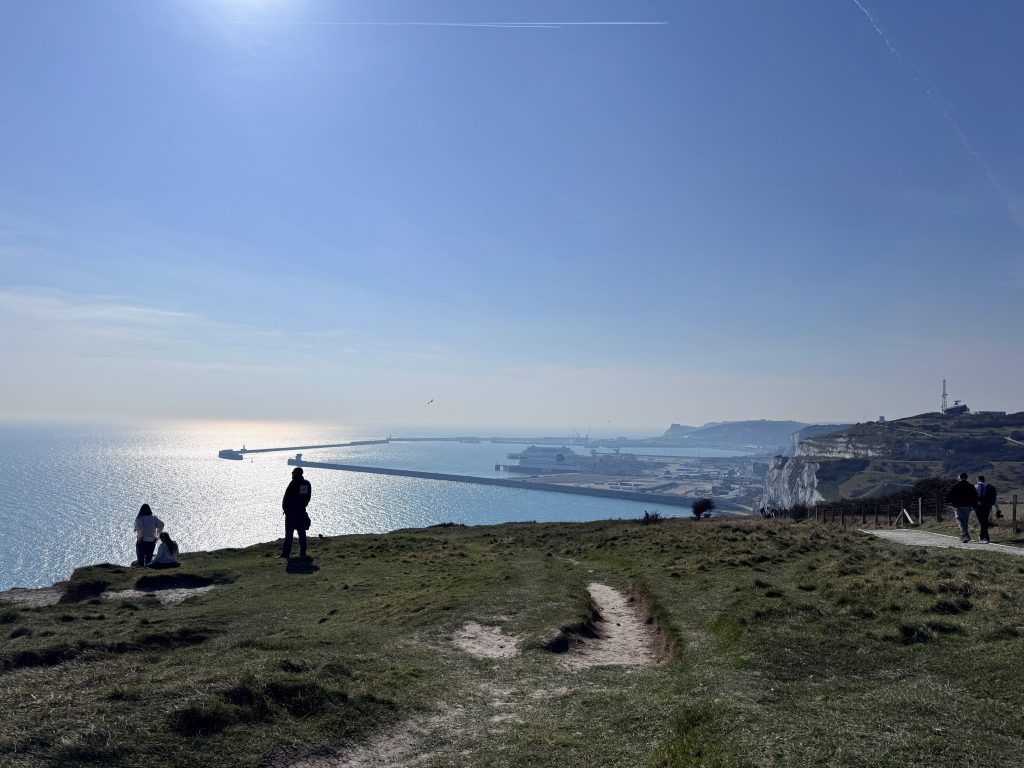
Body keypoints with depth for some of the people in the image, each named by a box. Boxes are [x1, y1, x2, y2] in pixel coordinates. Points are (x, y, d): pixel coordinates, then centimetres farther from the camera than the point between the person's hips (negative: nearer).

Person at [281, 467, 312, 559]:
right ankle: (302, 552, 11)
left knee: (289, 532, -1)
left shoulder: (293, 483, -12)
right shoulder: (307, 484, 6)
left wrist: (284, 508, 0)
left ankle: (286, 552, -3)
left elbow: (287, 497, -11)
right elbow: (308, 497, 10)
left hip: (291, 510, -5)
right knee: (301, 532, 10)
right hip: (301, 511, 5)